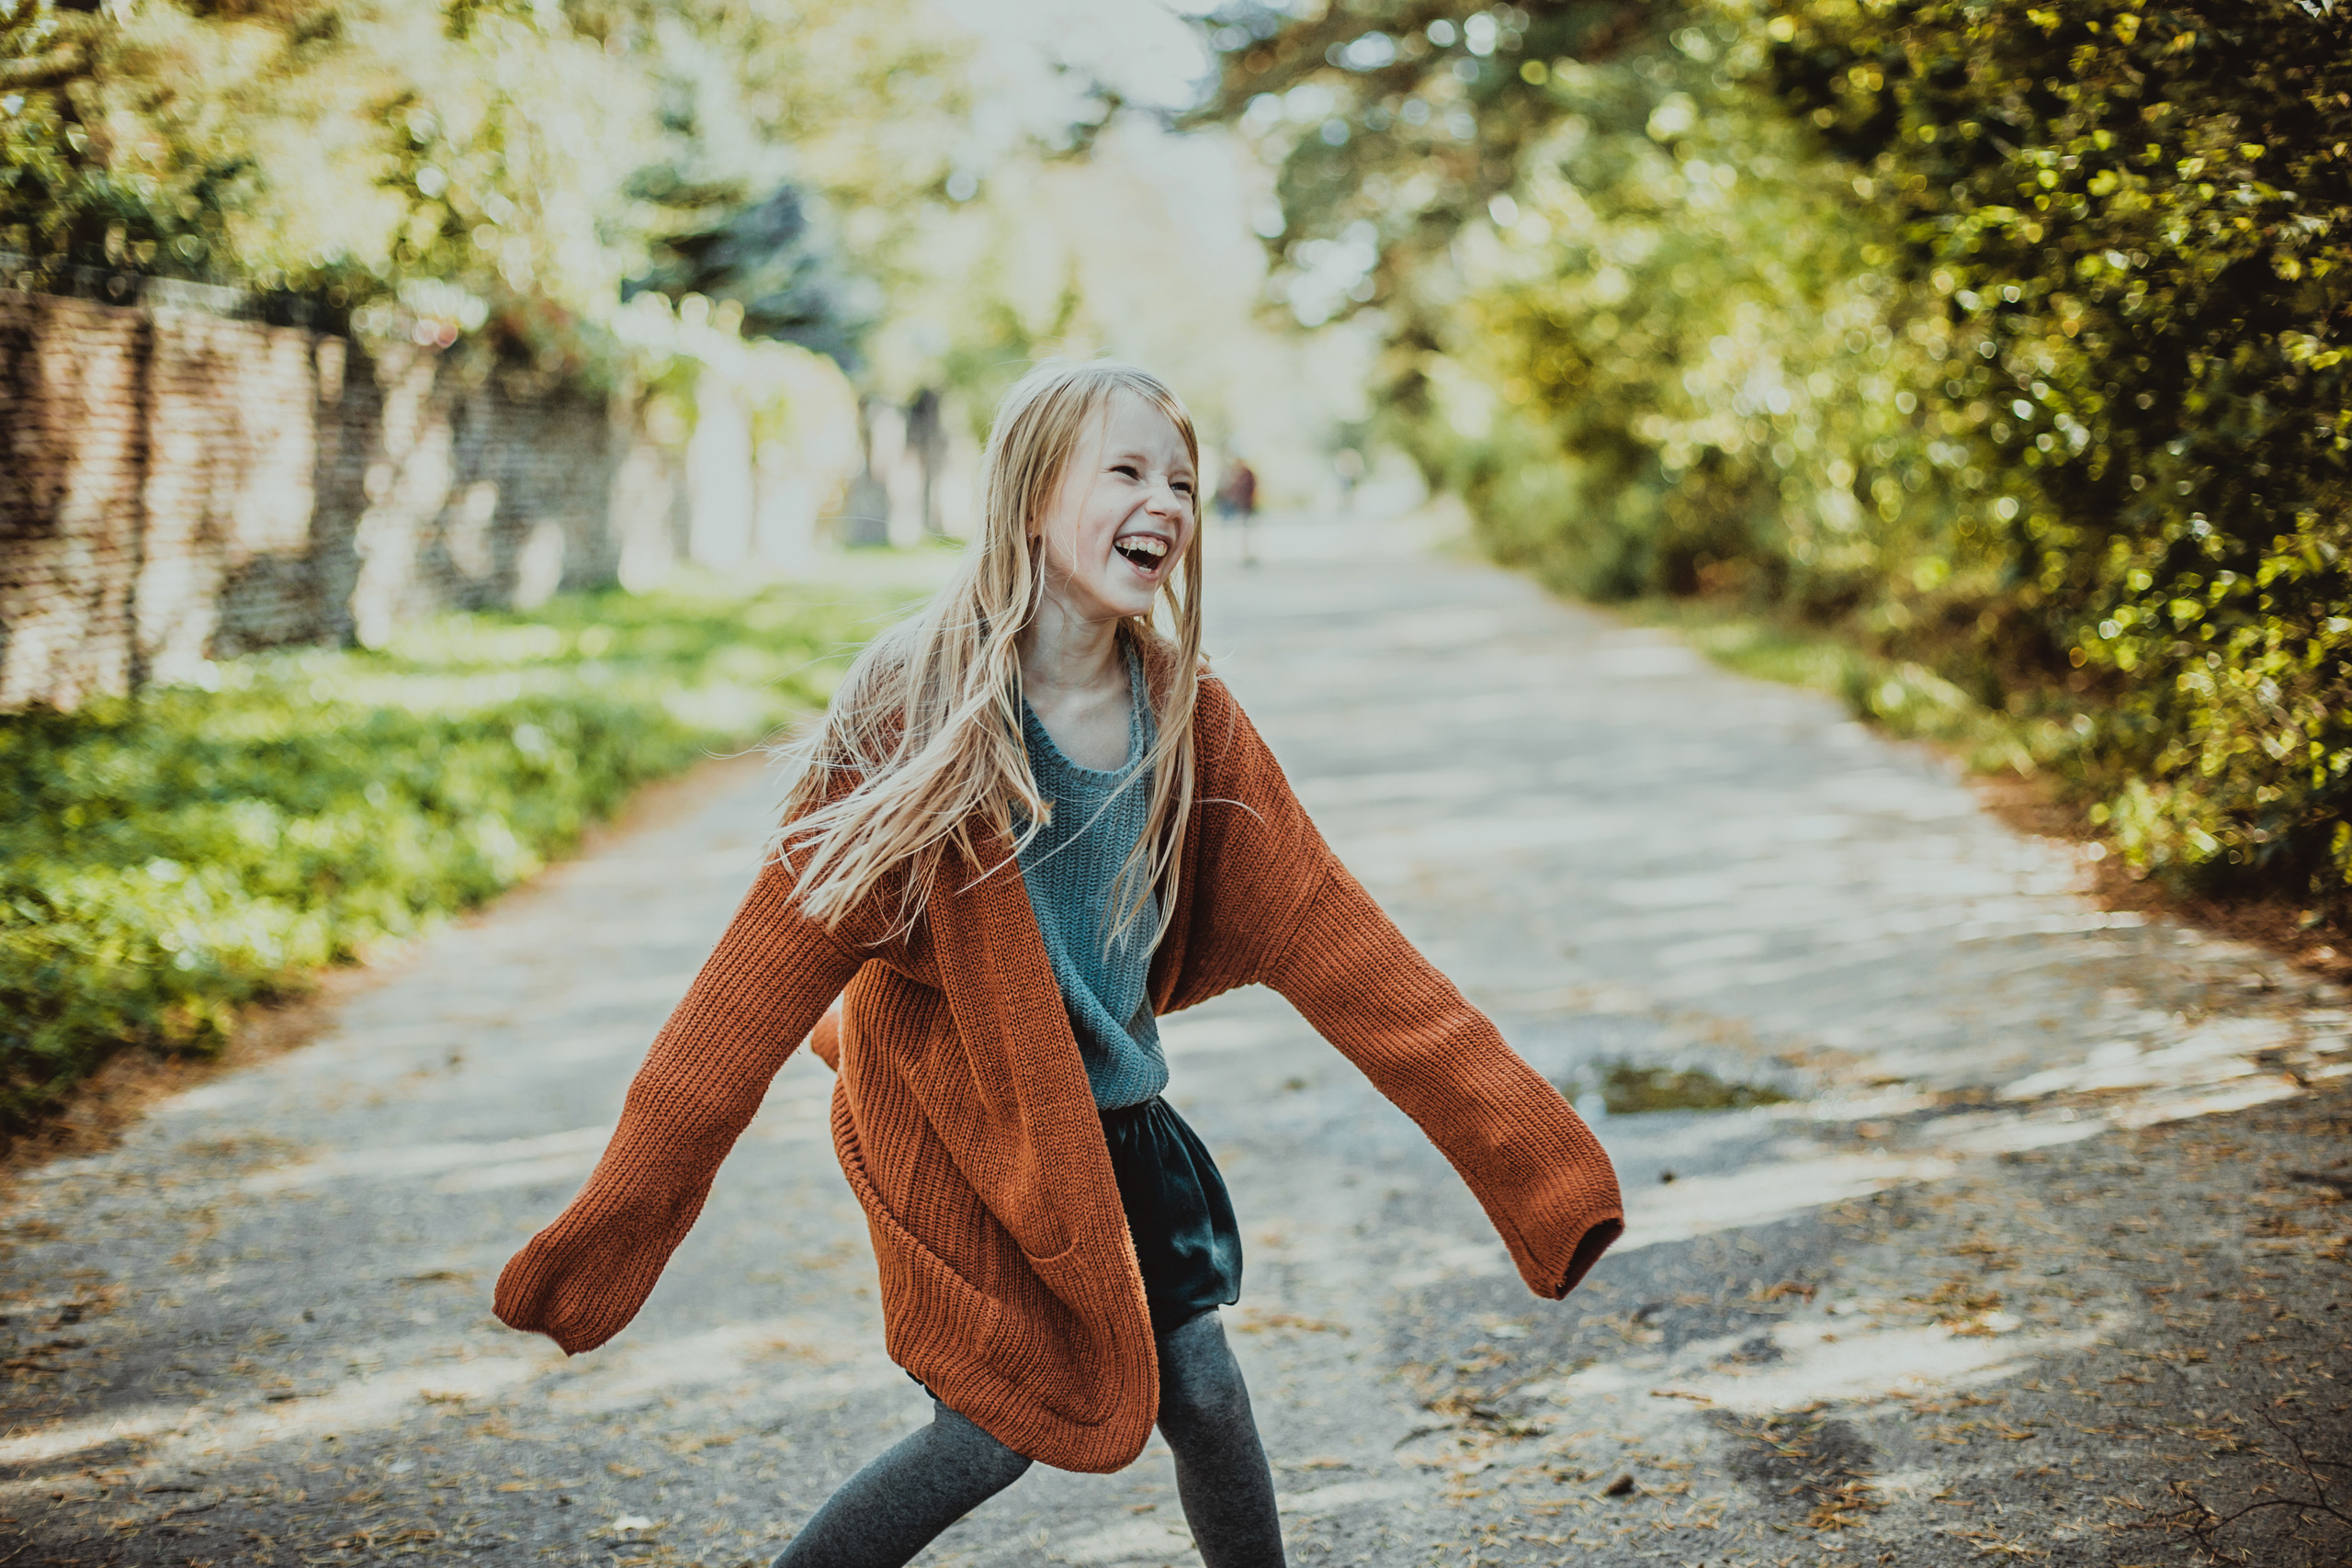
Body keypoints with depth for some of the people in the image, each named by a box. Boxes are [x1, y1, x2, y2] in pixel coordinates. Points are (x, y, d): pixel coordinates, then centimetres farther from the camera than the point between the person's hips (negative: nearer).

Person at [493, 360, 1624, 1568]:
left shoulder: (1189, 720, -7)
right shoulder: (917, 711, -21)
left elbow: (1323, 931, -8)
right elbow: (778, 959, -21)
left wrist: (1526, 1148, -12)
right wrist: (614, 1224, -23)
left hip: (1116, 1120, 5)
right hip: (959, 1132, -4)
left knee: (1203, 1391, 4)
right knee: (1003, 1426, 0)